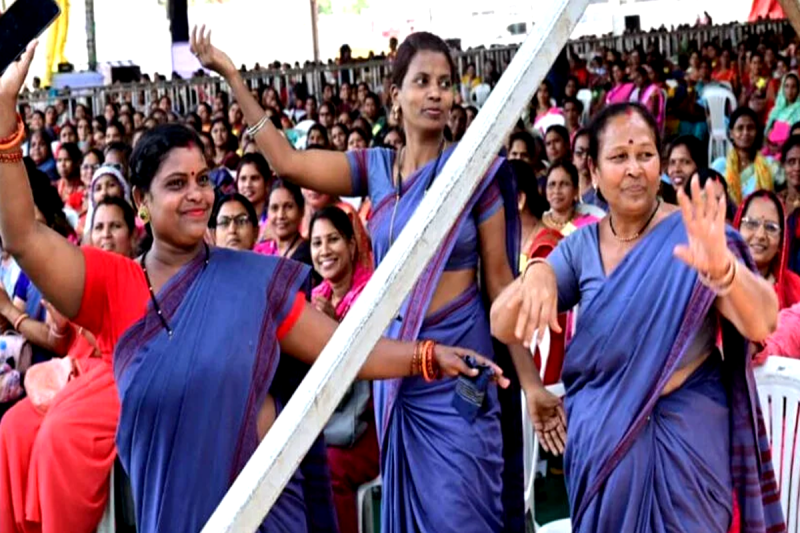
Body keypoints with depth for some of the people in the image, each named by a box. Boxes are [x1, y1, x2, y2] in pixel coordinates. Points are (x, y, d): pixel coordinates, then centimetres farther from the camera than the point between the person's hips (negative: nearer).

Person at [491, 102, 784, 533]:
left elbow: (761, 324, -22)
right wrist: (535, 274, -23)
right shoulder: (580, 246, 3)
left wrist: (721, 267, -42)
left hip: (681, 440, -3)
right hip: (599, 440, 4)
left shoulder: (692, 235, -9)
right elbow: (503, 328, -3)